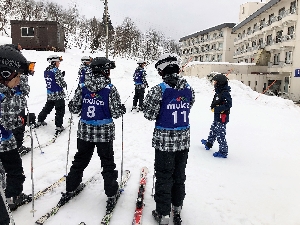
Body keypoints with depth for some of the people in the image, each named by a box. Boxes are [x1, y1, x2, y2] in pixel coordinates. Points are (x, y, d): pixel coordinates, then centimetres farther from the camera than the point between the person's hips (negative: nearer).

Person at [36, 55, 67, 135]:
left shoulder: (46, 71, 4)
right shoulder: (56, 71, -19)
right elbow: (61, 83, -19)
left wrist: (61, 75, 9)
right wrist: (65, 84, 1)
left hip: (50, 94, 8)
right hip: (58, 94, -7)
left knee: (47, 108, 24)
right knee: (60, 110, 3)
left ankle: (40, 121, 36)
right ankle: (59, 127, 5)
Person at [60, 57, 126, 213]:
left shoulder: (82, 87, -4)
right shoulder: (110, 89, -14)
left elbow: (73, 108, -2)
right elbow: (116, 112, -14)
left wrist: (78, 107, 20)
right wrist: (122, 109, 7)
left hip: (84, 130, 3)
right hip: (104, 132, -3)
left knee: (80, 160, 20)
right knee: (107, 163, 11)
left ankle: (70, 189, 33)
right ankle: (111, 195, 21)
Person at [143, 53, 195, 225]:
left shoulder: (159, 90, -17)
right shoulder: (189, 88, -2)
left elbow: (149, 114, -13)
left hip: (165, 140, -4)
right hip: (184, 139, 5)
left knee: (164, 176, 9)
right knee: (179, 174, 20)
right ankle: (177, 207, 38)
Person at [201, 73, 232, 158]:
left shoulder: (225, 93, -19)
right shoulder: (218, 92, 10)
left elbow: (228, 105, -25)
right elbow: (213, 104, 16)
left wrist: (216, 109, -22)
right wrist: (213, 107, -5)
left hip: (222, 118, -10)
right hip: (217, 117, 10)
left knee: (220, 135, -2)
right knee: (213, 130, 25)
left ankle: (223, 152, 9)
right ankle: (209, 143, 45)